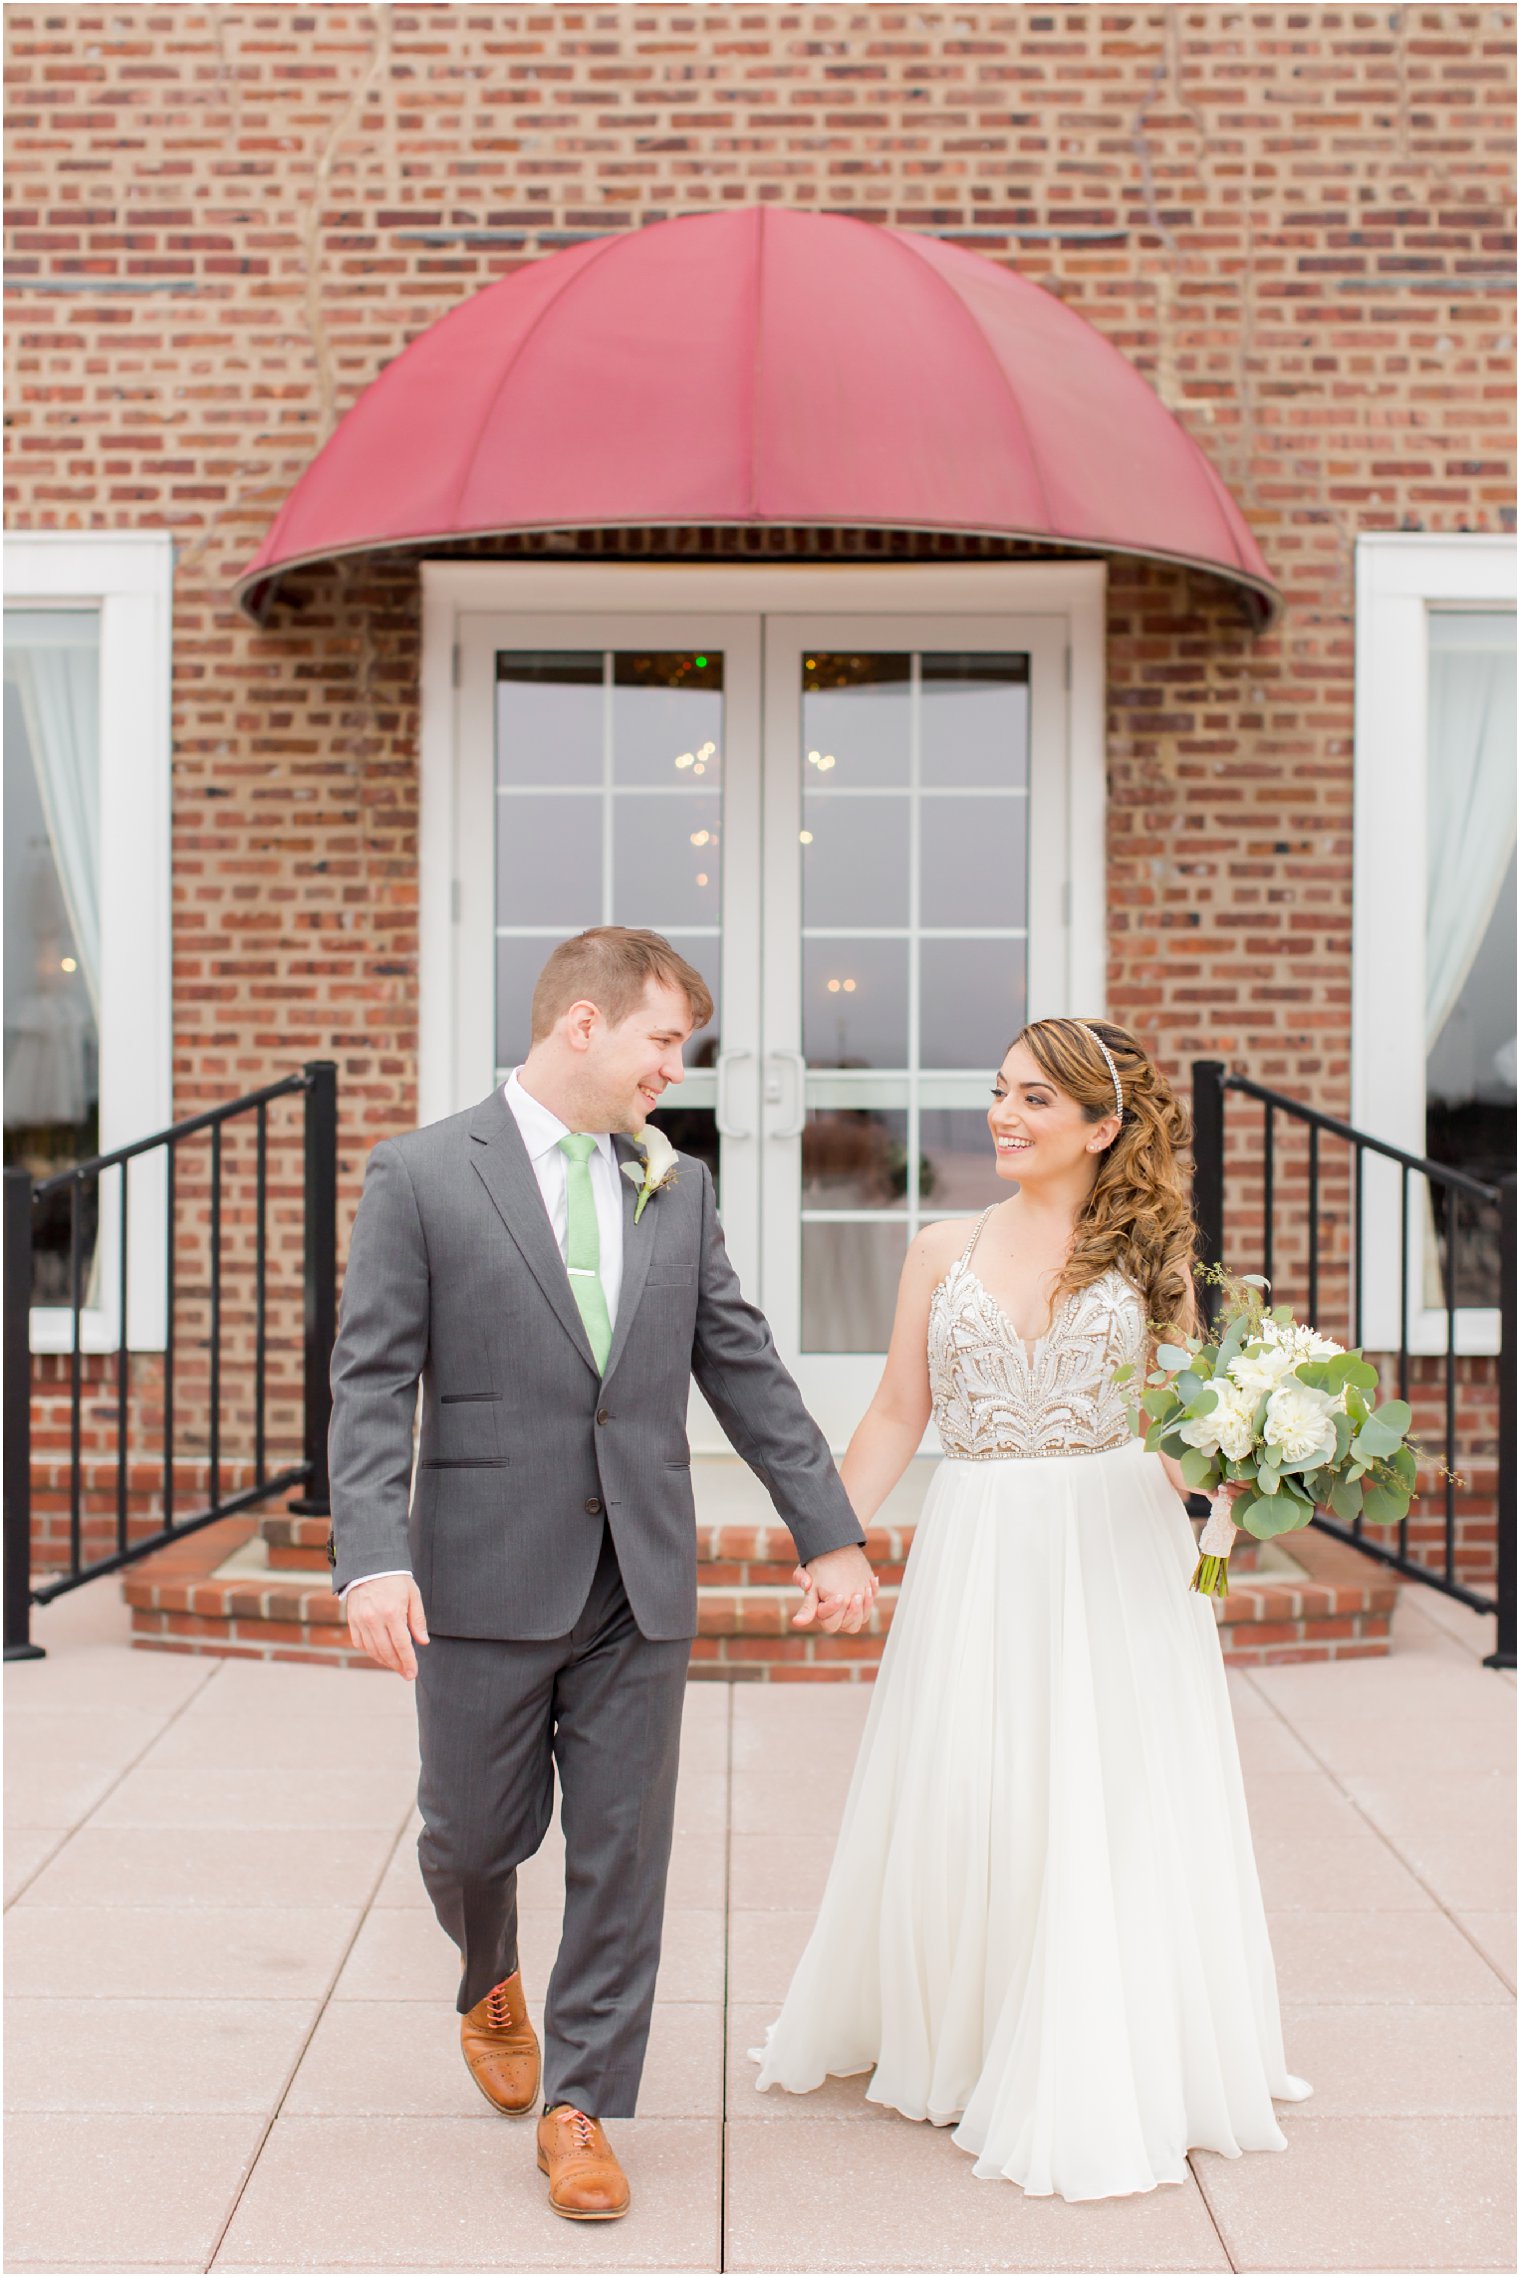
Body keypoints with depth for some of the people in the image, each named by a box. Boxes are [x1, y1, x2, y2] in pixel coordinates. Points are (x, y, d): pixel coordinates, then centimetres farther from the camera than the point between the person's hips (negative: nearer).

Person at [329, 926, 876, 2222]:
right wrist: (373, 1558, -19)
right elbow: (373, 1383, -8)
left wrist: (830, 1531, 8)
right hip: (486, 1579, -3)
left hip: (641, 1582, 3)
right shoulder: (420, 1176, -5)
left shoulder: (679, 1188, 8)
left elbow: (744, 1369, 10)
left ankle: (582, 2105, 20)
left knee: (622, 1851, 5)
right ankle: (492, 1983, 45)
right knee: (477, 1836, 11)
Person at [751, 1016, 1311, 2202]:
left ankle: (1100, 2081, 18)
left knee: (1109, 1815, 3)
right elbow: (897, 1416, 7)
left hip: (1116, 1555, -1)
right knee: (959, 1810, 6)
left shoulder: (1146, 1252, 2)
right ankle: (952, 2042, 29)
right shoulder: (946, 1249, 6)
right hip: (977, 1558, 1)